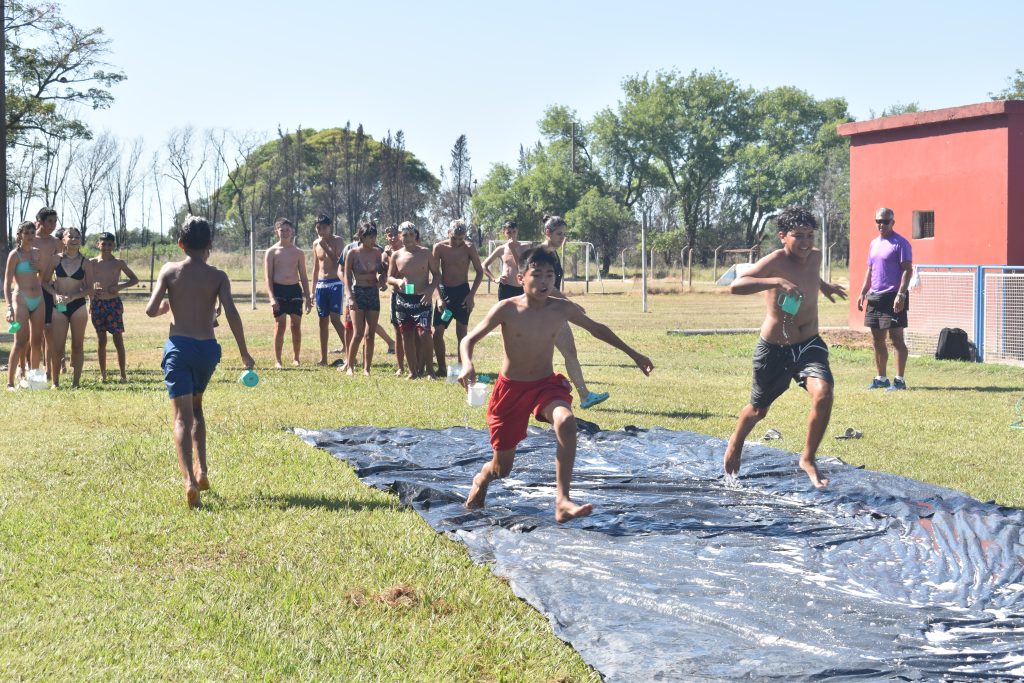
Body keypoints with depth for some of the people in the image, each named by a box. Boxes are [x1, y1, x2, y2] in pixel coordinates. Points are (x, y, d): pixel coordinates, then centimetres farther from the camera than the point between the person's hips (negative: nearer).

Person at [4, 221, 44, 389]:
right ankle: (10, 382, -9)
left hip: (38, 300, 6)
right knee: (20, 342, -12)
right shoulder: (15, 254, -5)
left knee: (36, 342, 7)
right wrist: (9, 307, -15)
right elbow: (7, 282, -8)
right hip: (21, 300, -6)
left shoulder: (36, 254, 12)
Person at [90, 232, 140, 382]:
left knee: (118, 339, -2)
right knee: (101, 340, 5)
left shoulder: (118, 263, 1)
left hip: (114, 303, -1)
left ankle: (123, 374, 2)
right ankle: (102, 373, 11)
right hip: (97, 303, 1)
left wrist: (121, 286, -9)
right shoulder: (93, 263, 5)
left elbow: (135, 279, 7)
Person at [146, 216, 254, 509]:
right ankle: (201, 470, 13)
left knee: (182, 416, -6)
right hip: (207, 347, 2)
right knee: (196, 406, 25)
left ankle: (189, 479, -24)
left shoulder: (170, 271, 1)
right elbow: (231, 314, -8)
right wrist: (244, 353, -1)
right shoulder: (217, 276, 2)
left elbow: (151, 310, -5)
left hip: (179, 346, -2)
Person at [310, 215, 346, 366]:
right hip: (321, 285, 5)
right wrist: (313, 290, 16)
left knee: (335, 319, -15)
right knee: (323, 321, 6)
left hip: (335, 284, -5)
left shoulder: (338, 241, -4)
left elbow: (340, 263, -14)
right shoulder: (316, 244, 11)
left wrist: (326, 247, -18)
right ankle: (323, 358, 10)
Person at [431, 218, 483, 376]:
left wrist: (471, 295, -9)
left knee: (461, 333, -2)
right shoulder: (439, 248, -4)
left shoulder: (469, 248, -6)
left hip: (462, 292, -2)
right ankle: (442, 368, 14)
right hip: (444, 291, 2)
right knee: (437, 332, 0)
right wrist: (439, 298, -12)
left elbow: (479, 272, 1)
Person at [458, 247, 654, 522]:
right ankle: (482, 478, 47)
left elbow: (597, 329, 10)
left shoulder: (563, 309, -8)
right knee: (502, 469, 7)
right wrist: (467, 365, -32)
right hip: (511, 388, -1)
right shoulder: (506, 310, -15)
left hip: (546, 385, 1)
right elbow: (469, 339, -10)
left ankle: (562, 501, -34)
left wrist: (633, 354, 14)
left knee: (566, 421, -35)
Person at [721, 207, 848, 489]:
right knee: (759, 409, 15)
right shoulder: (777, 261, -20)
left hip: (810, 345, 4)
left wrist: (823, 286, 24)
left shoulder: (815, 257, 0)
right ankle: (735, 444, 49)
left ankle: (808, 459, -4)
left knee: (823, 394, -23)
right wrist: (777, 281, -44)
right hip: (774, 349, -4)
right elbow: (735, 286, -37)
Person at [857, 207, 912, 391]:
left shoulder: (900, 243, -8)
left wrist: (901, 295, -21)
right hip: (875, 297, 8)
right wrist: (863, 293, 15)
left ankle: (899, 380, -4)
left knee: (896, 338, -6)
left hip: (893, 298, -8)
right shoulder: (874, 243, 16)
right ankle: (880, 378, 19)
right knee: (877, 340, 11)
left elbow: (907, 270, -13)